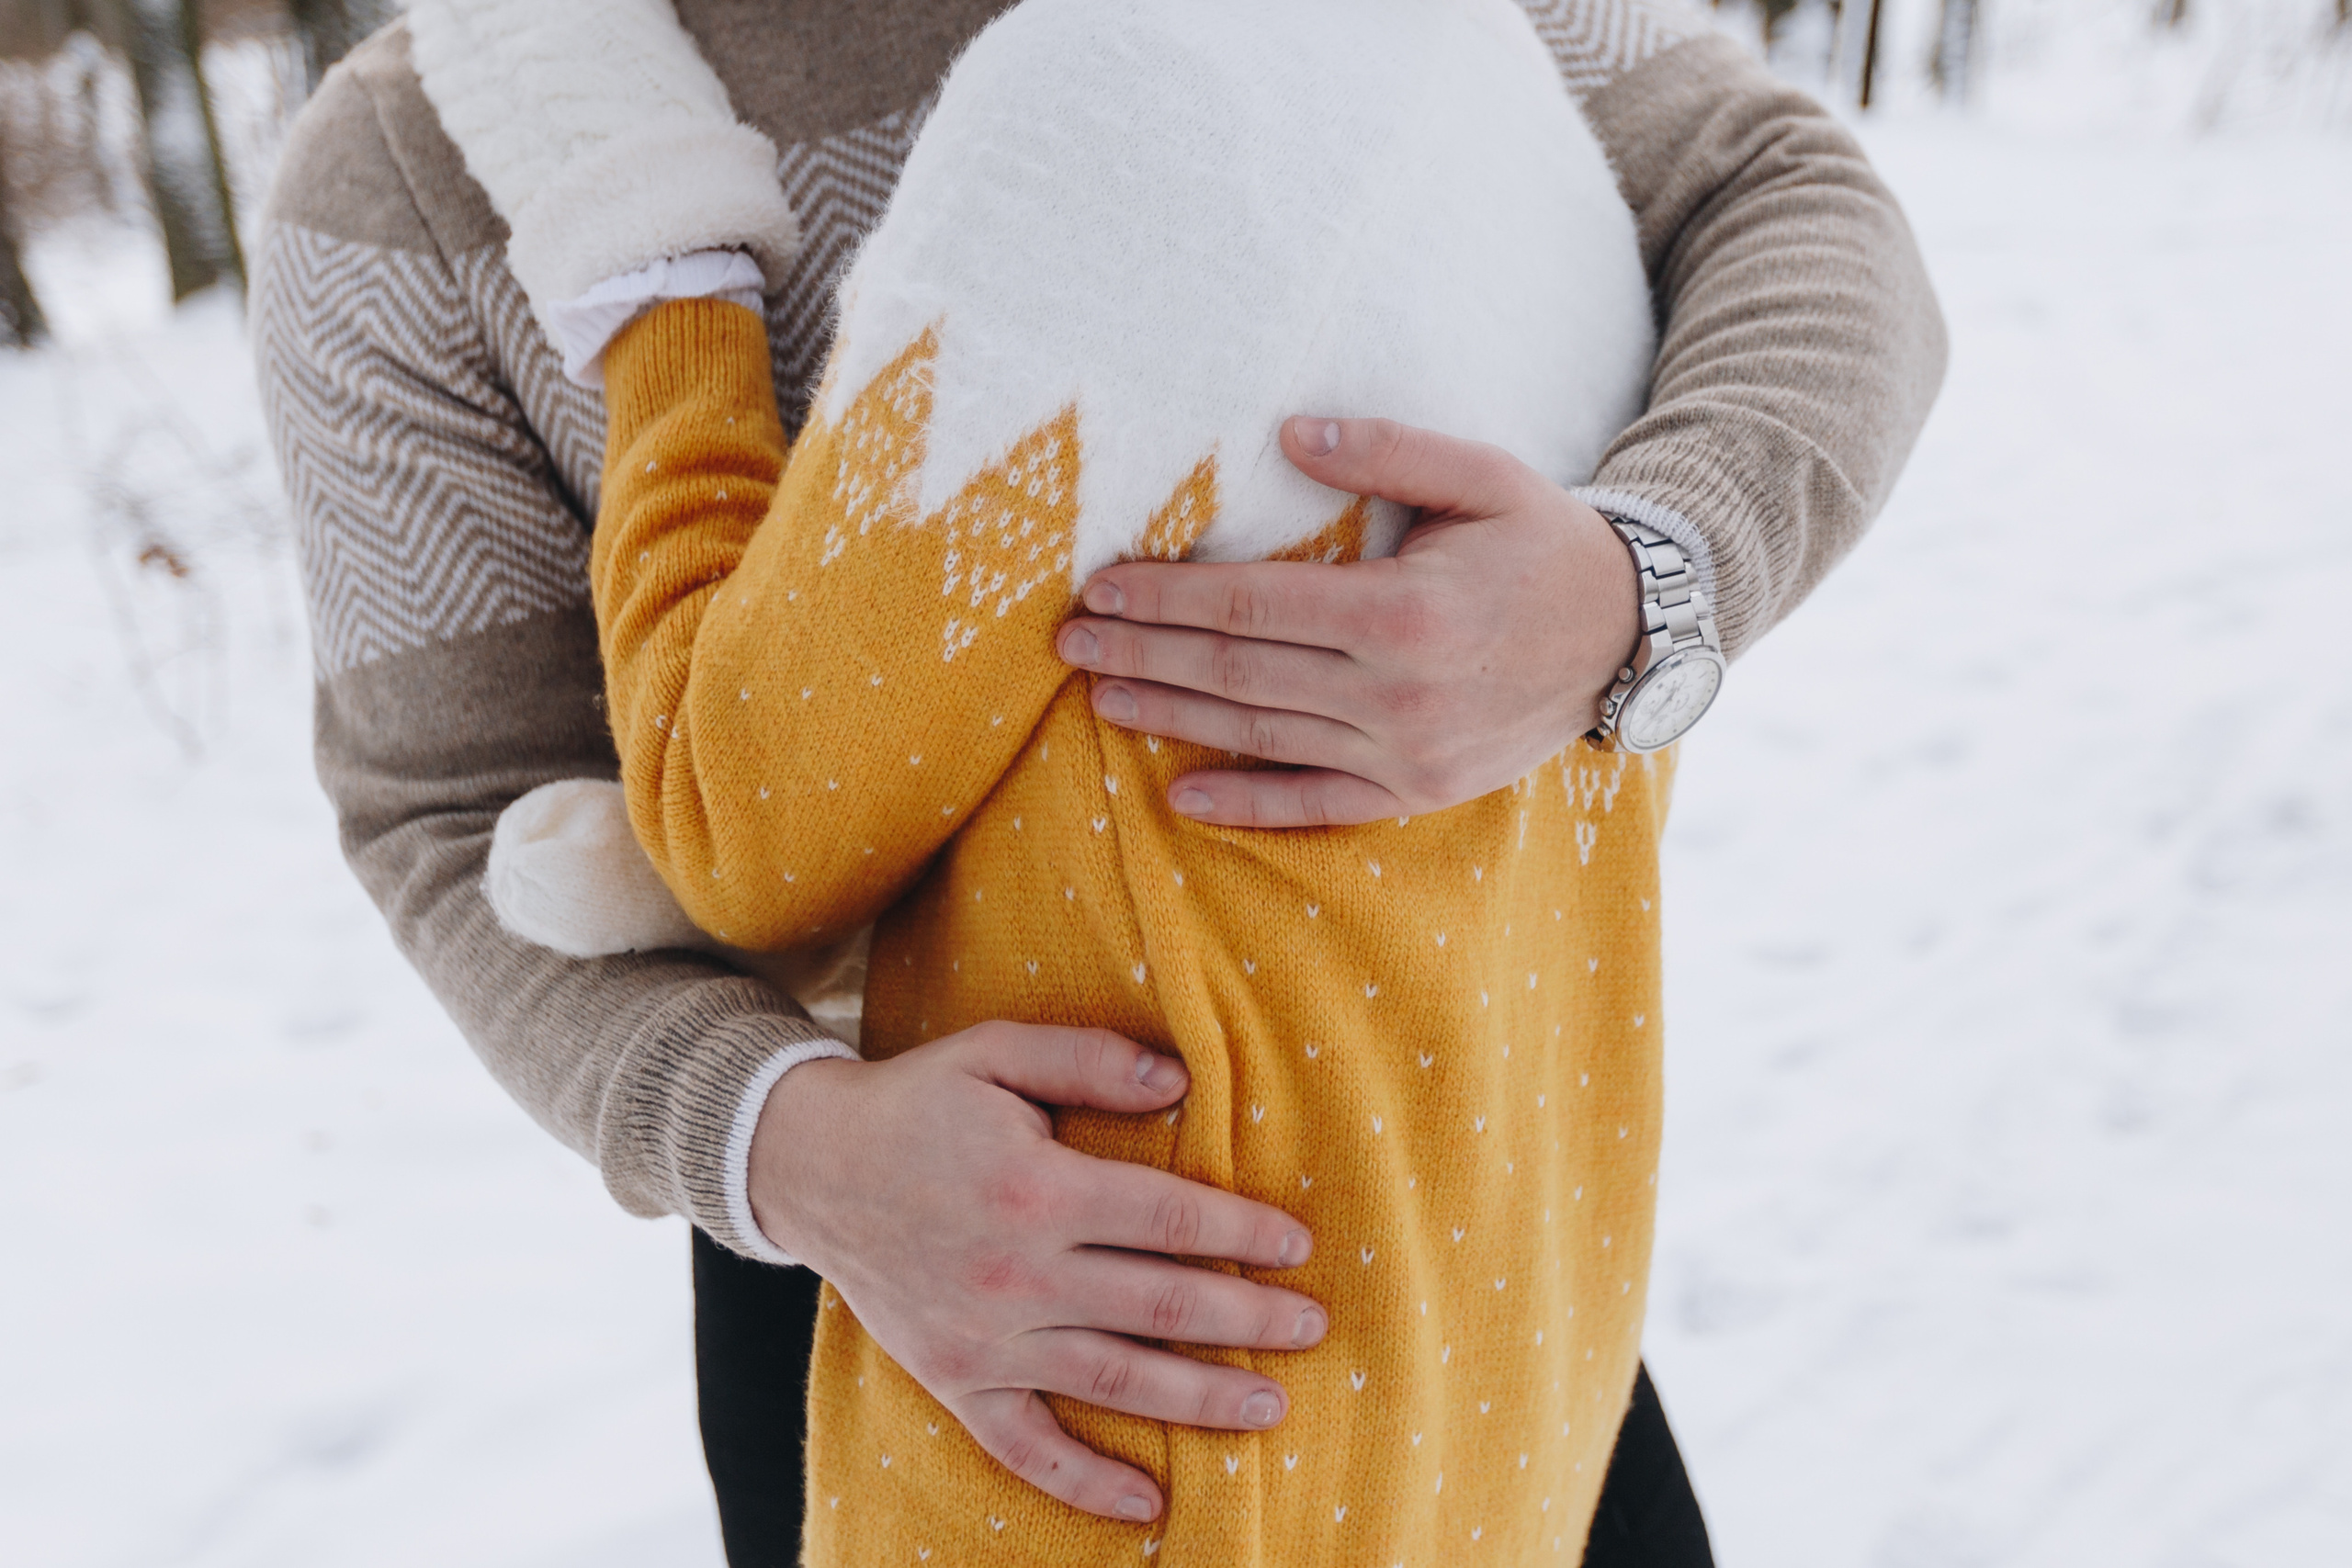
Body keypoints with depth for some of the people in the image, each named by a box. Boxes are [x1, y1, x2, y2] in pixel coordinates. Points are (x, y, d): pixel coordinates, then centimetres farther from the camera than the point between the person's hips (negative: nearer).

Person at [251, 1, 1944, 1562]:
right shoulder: (391, 191, -13)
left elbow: (1800, 228, -16)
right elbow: (482, 839, -14)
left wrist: (1620, 600, -40)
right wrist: (787, 1151, -36)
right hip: (864, 1130, 0)